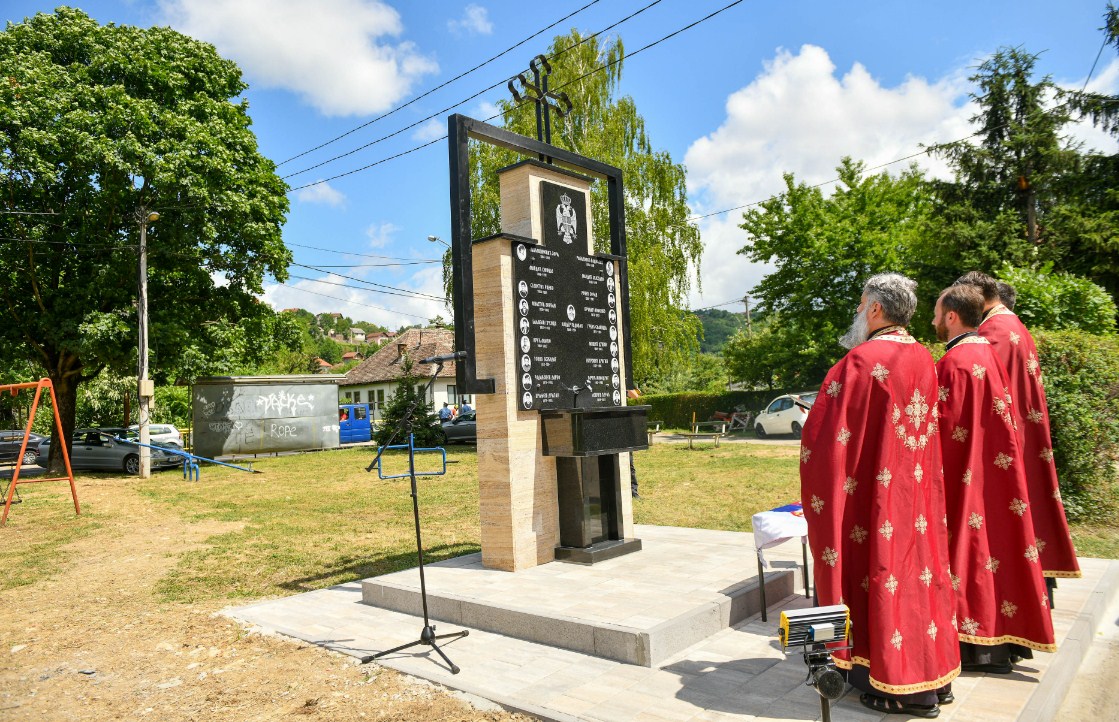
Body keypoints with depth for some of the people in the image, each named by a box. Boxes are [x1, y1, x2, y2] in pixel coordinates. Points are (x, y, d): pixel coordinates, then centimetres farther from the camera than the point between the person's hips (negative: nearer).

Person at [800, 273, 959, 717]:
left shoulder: (862, 361, -18)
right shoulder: (924, 360, 6)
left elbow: (826, 431, -18)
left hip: (876, 492, -8)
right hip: (918, 490, 8)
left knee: (883, 570, 2)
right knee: (918, 565, 16)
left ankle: (898, 689, 13)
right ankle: (933, 674, 28)